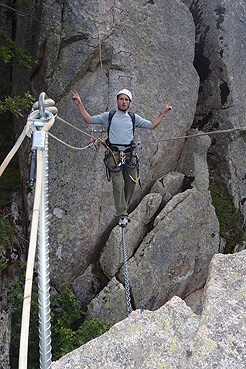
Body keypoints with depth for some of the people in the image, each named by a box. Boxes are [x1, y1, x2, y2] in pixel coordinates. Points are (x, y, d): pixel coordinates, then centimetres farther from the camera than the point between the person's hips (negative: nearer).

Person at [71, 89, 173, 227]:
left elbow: (152, 125, 16)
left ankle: (123, 211, 24)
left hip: (130, 155, 3)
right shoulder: (108, 116, 12)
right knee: (118, 185, -12)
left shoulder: (134, 118, 16)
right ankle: (122, 216, -5)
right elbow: (89, 120, 11)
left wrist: (163, 112, 11)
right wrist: (80, 104, 6)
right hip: (114, 154, -3)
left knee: (131, 184, 4)